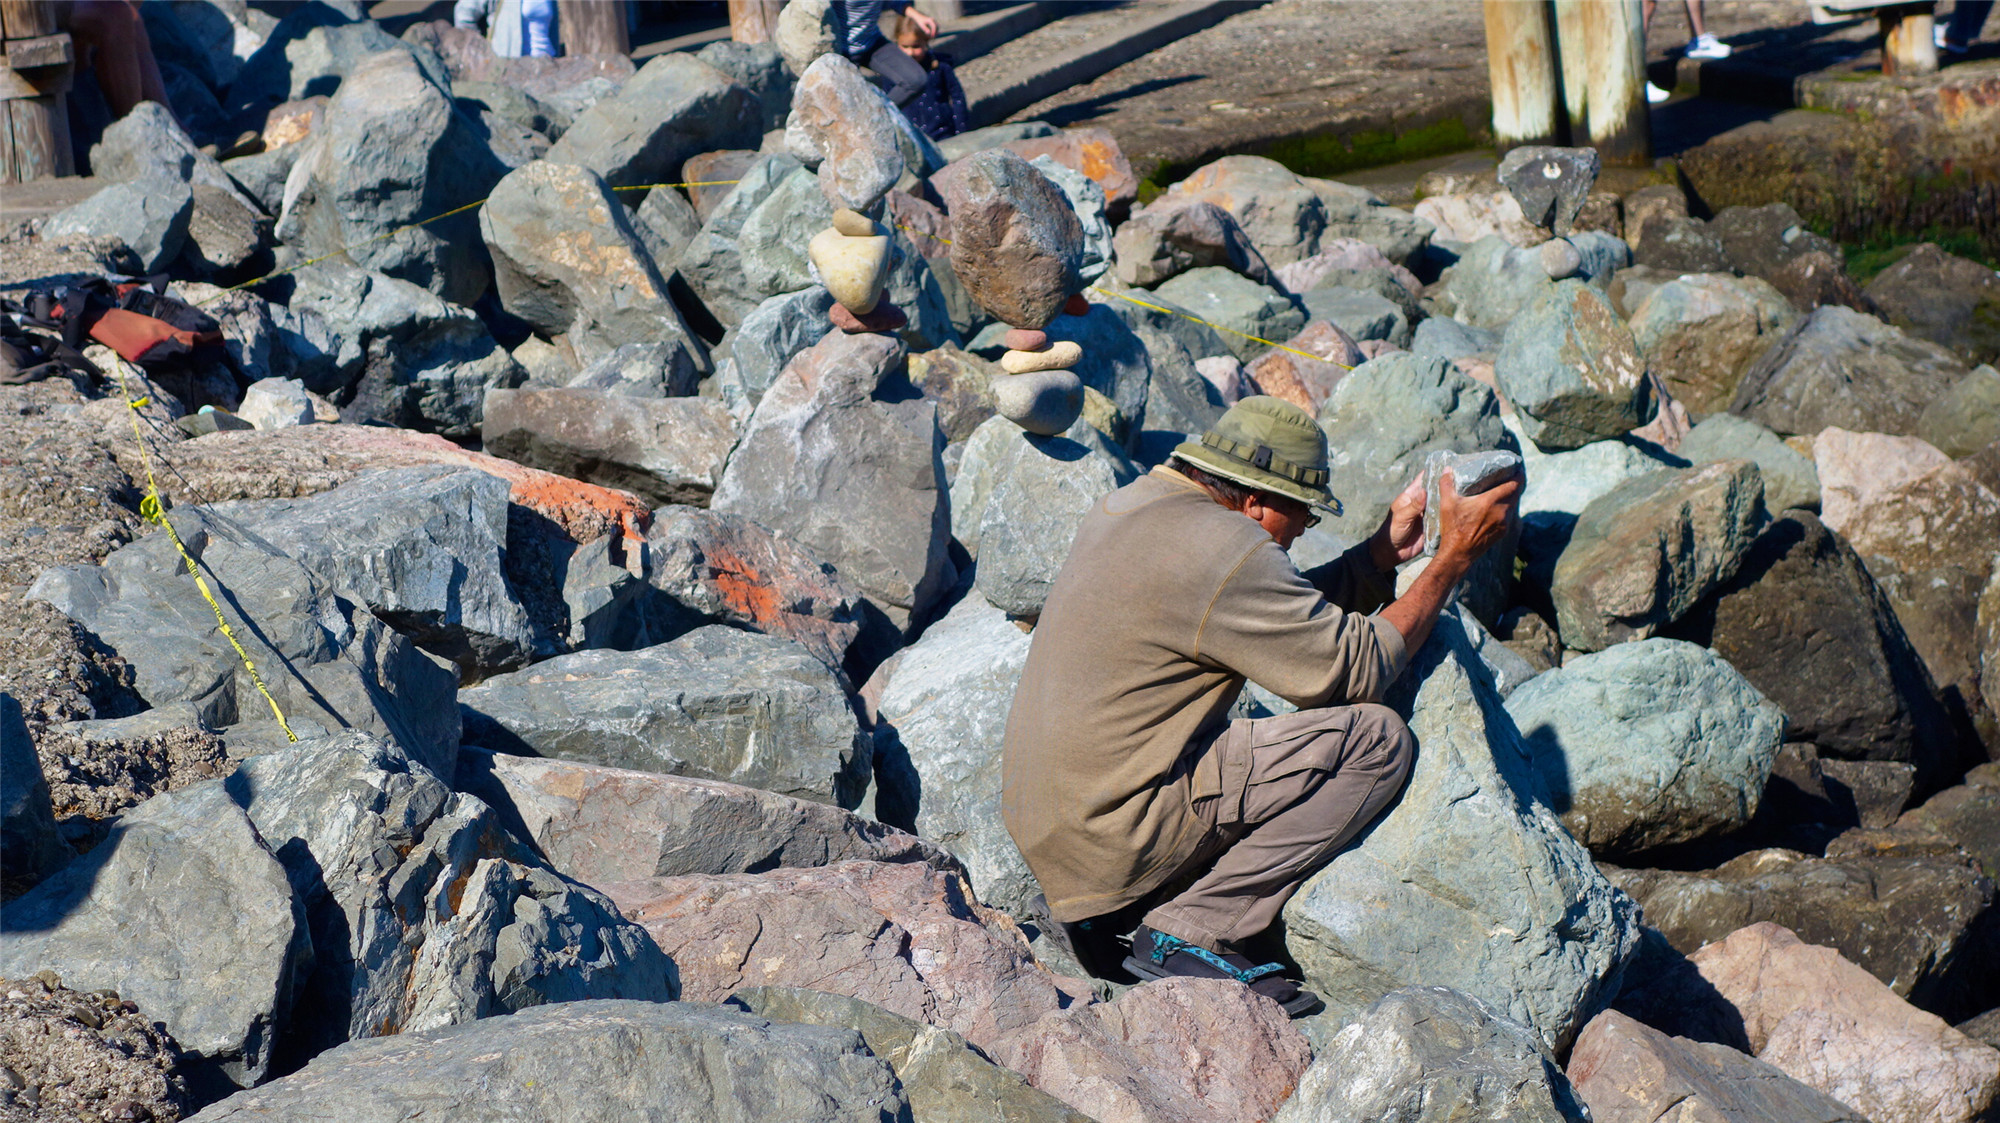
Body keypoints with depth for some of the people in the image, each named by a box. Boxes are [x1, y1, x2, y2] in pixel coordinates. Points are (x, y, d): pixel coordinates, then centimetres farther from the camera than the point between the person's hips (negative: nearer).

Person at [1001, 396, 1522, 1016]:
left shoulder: (1136, 502, 12)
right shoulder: (1226, 551, -17)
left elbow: (1291, 615, 21)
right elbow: (1359, 669, -10)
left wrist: (1384, 552, 16)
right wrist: (1455, 556, -3)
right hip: (1118, 837, -10)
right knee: (1377, 738, -9)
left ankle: (1087, 906, 16)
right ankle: (1189, 931, -7)